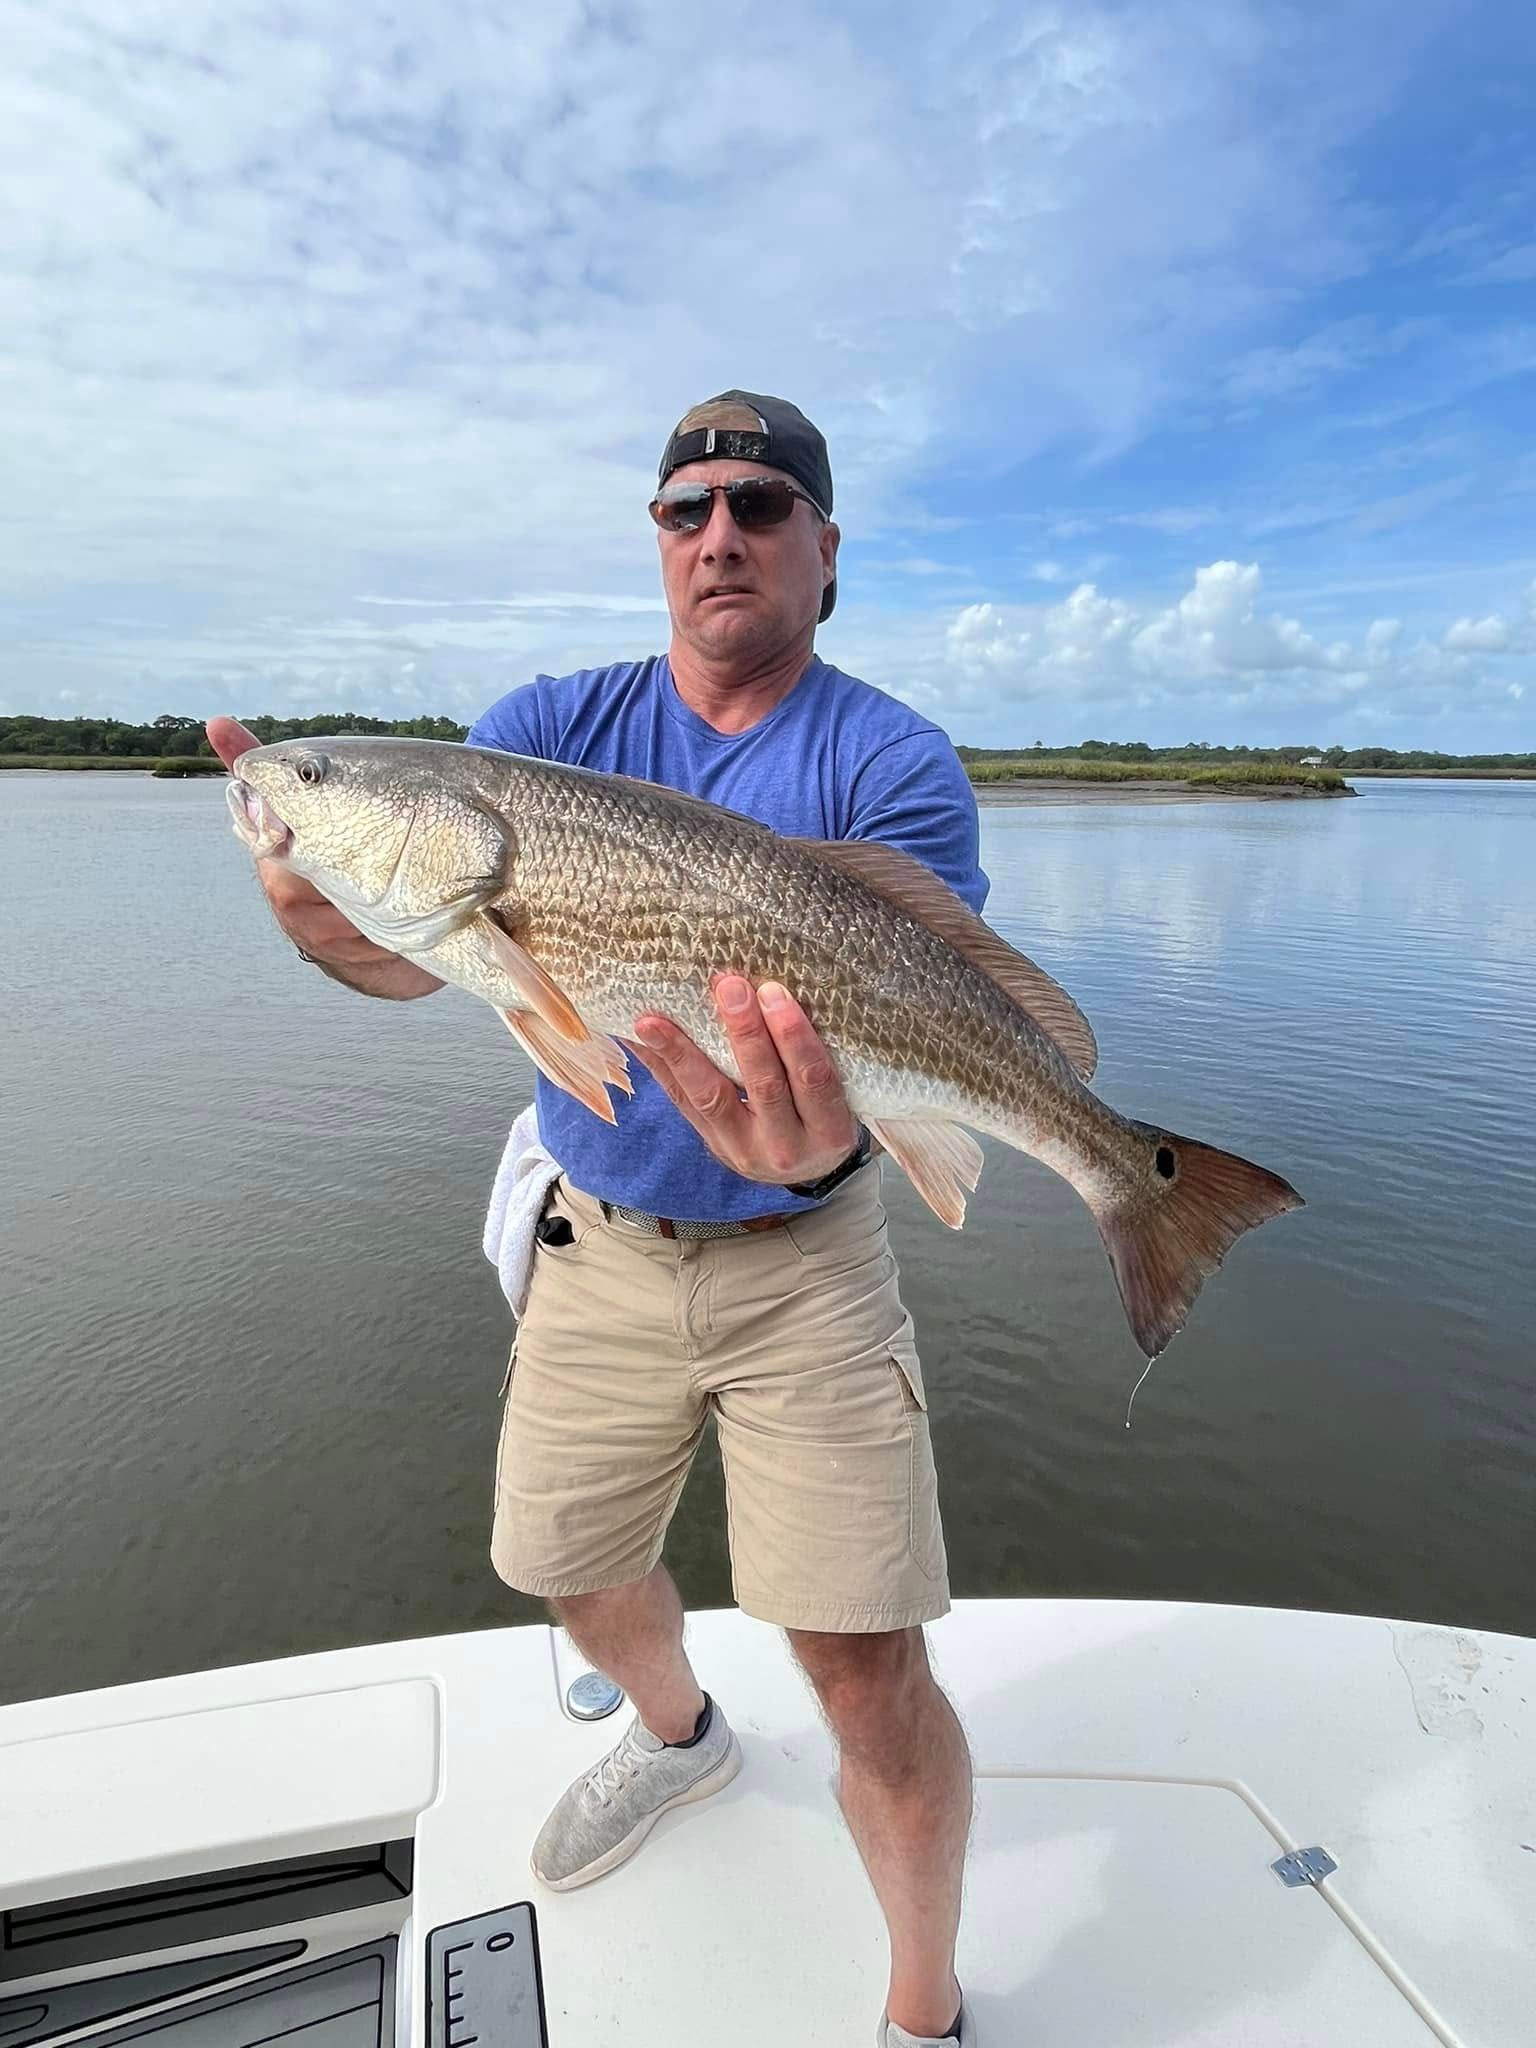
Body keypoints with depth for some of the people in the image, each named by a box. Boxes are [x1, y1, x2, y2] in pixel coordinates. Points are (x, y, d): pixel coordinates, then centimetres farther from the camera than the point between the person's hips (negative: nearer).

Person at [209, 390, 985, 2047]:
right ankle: (678, 1736, 57)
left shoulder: (894, 764, -10)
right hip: (600, 1241, 4)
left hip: (801, 1253, -3)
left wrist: (816, 1128, -47)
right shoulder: (553, 725, -1)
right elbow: (413, 954, -14)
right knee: (576, 1572, 21)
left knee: (868, 1672, -4)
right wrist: (329, 913, -37)